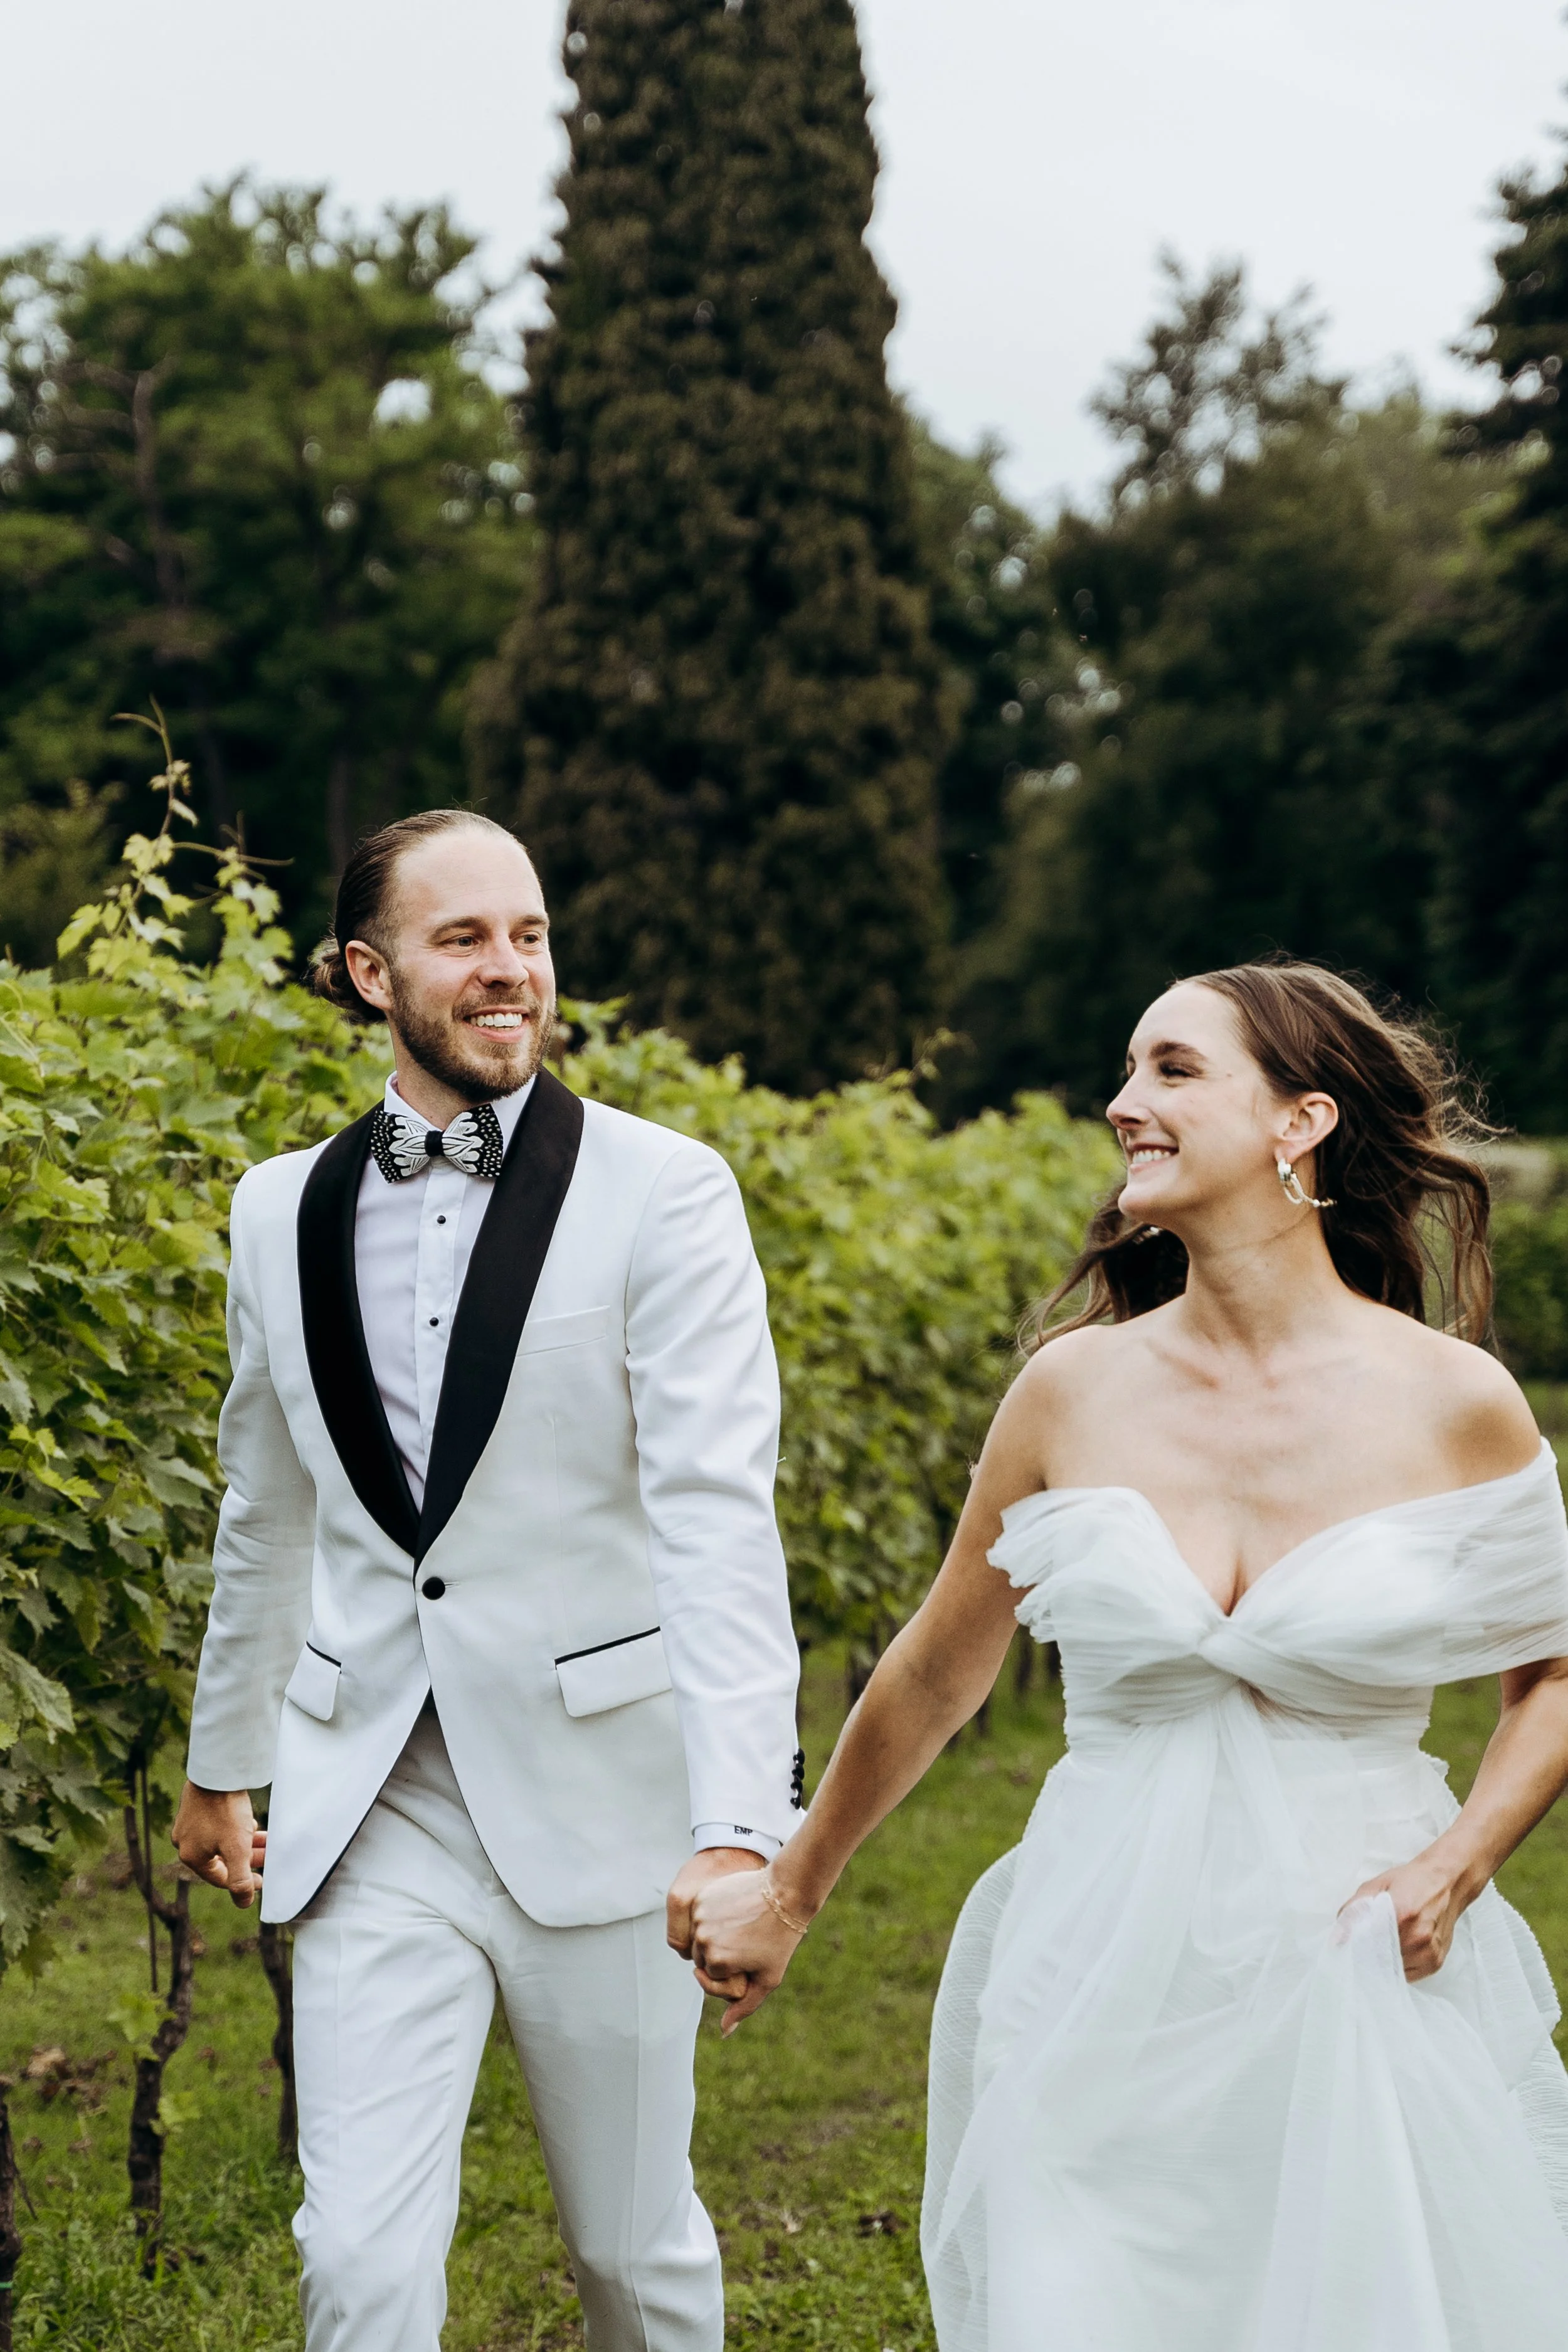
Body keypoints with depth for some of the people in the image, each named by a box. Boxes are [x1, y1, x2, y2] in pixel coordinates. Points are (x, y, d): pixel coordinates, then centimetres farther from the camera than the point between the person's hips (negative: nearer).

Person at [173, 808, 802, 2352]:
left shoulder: (664, 1192, -8)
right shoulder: (283, 1209, 6)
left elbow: (717, 1517, -17)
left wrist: (740, 1826, -27)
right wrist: (221, 1760, 25)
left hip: (597, 1802, -2)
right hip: (370, 1808, 3)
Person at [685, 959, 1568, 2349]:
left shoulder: (1456, 1404, -6)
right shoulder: (1076, 1388, -1)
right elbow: (936, 1676, 11)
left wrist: (1456, 1868, -8)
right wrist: (790, 1896, 20)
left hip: (1364, 1994, -1)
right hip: (1106, 2001, 1)